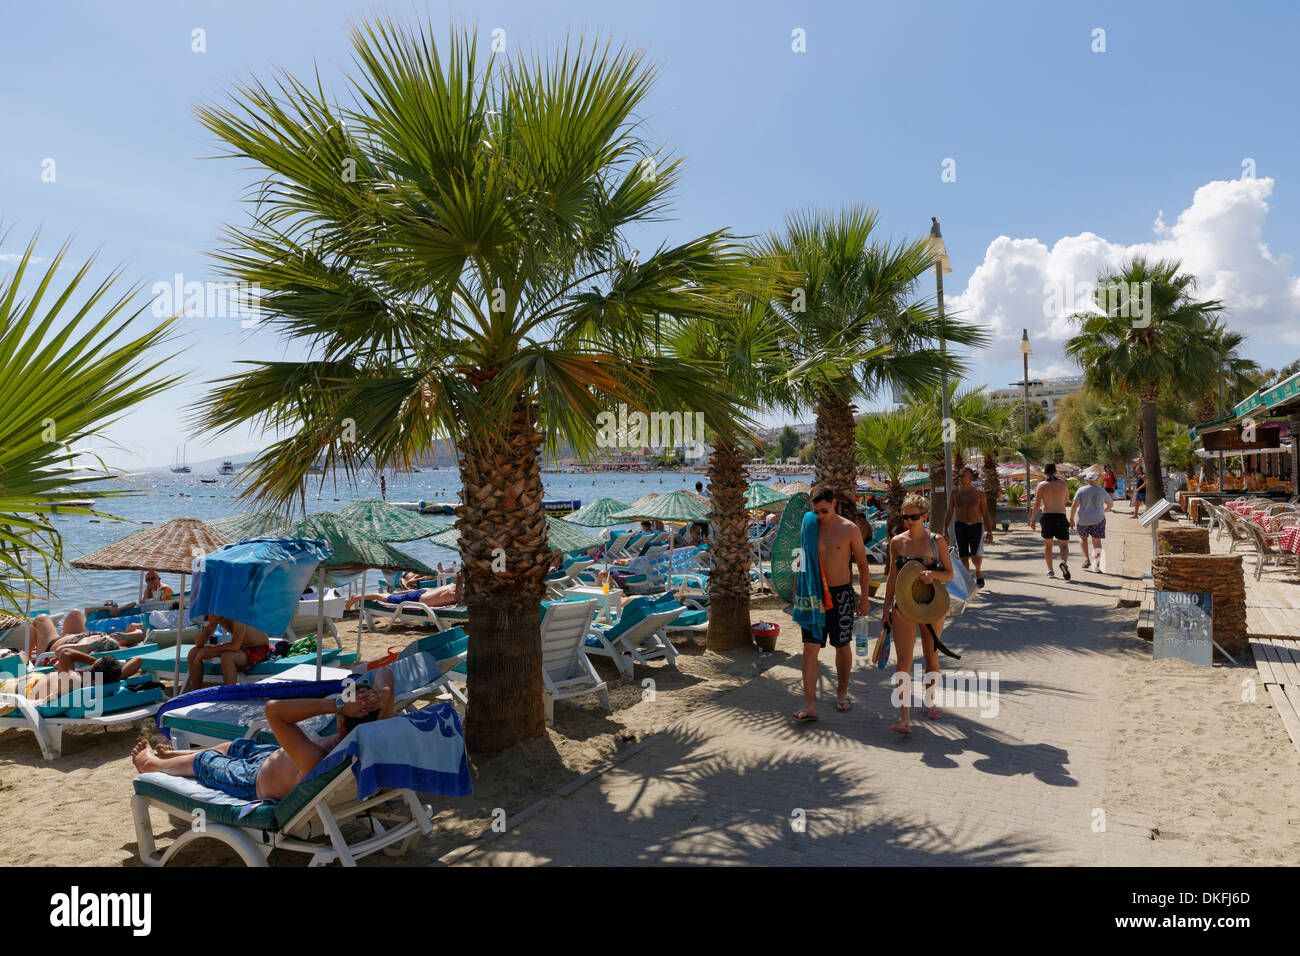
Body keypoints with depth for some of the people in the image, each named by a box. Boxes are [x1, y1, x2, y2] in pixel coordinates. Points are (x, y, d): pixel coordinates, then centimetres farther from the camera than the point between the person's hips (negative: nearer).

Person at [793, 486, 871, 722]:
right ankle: (810, 705, -5)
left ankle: (842, 694, 30)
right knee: (810, 648, -5)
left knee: (842, 646, 11)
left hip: (841, 593, -2)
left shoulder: (850, 529, -4)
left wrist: (865, 597, -2)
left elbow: (862, 565, 0)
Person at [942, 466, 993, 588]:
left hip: (976, 527, -1)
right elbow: (949, 514, 8)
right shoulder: (955, 493, 5)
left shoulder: (979, 493, 2)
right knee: (963, 557, 1)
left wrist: (989, 532, 0)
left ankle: (978, 572, 17)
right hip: (960, 527, 2)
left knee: (976, 555, -14)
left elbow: (986, 514, 6)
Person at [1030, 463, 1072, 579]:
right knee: (1064, 545, 9)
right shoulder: (1063, 484, 6)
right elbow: (1067, 499, 20)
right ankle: (1064, 562, -21)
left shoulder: (1042, 485, 0)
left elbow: (1037, 503, -7)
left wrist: (1032, 519, -5)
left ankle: (1050, 570, 10)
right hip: (1061, 516, 0)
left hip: (1047, 516, 0)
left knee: (1047, 544, 14)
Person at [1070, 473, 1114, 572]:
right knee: (1097, 541, 5)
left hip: (1083, 520, 0)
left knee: (1083, 538, 22)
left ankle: (1086, 559, 7)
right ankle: (1097, 565, -5)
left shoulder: (1081, 490, -4)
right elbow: (1111, 504, 15)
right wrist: (1103, 511, 33)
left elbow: (1074, 505, -13)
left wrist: (1071, 519, -8)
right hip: (1098, 519, 0)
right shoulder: (1102, 491, 2)